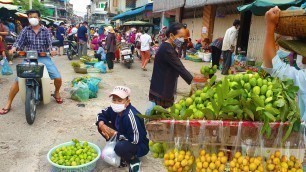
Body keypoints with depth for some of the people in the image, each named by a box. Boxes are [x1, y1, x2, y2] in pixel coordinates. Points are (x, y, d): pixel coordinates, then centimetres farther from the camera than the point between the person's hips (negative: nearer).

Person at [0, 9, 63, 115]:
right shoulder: (26, 30, 9)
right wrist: (14, 48, -22)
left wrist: (51, 50, -27)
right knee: (18, 80, -11)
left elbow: (50, 43, -4)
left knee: (58, 77, -15)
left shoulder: (45, 31, 6)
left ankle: (56, 93, 18)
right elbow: (19, 41, 0)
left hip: (43, 57, 0)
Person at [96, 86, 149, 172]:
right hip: (122, 138, 8)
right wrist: (101, 124, -17)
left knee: (120, 147, -39)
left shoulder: (130, 115, -33)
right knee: (103, 125, -3)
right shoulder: (114, 109, -9)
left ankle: (133, 160, -1)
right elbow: (101, 115, 6)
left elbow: (135, 140, -34)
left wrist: (115, 134, -24)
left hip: (139, 145, -8)